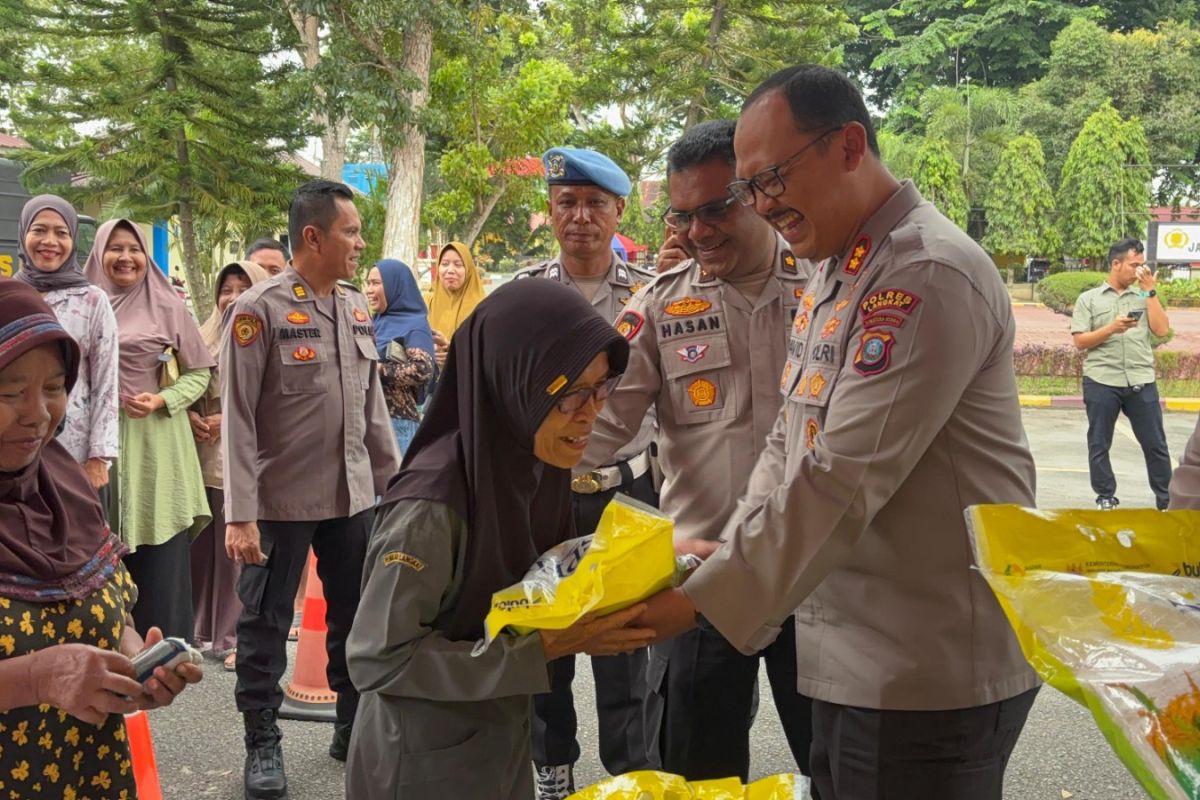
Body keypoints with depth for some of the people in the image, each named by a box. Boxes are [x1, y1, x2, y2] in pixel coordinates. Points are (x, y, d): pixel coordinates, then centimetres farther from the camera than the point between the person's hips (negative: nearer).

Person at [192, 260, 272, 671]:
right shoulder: (206, 337, 15)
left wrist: (228, 420, -13)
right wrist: (191, 415, -1)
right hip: (203, 456, 5)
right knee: (201, 545, 8)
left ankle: (234, 637, 6)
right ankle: (200, 628, 21)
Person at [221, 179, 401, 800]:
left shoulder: (357, 307, 7)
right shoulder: (259, 309, -11)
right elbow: (237, 417, -12)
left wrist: (394, 478, 13)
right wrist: (240, 513, -16)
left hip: (354, 494, 6)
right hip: (281, 499, -5)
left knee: (358, 616, 14)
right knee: (266, 625, 6)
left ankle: (356, 727, 29)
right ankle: (262, 744, 20)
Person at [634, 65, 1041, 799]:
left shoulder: (929, 276, -19)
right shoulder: (833, 276, 13)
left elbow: (843, 481, -24)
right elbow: (791, 444, 16)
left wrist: (702, 601, -20)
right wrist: (727, 554, 3)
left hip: (931, 672, -9)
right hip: (851, 657, 9)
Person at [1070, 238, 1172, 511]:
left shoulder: (1144, 298, 14)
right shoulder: (1089, 299, 6)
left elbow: (1162, 329, 0)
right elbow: (1079, 341, 0)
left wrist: (1150, 290, 1)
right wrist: (1111, 329, -15)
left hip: (1141, 382, 2)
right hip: (1101, 382, -2)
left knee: (1155, 443, 4)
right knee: (1099, 445, 4)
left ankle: (1166, 499, 14)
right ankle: (1105, 498, 16)